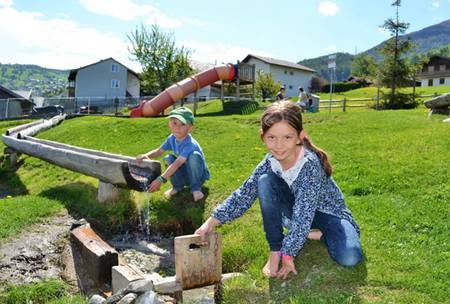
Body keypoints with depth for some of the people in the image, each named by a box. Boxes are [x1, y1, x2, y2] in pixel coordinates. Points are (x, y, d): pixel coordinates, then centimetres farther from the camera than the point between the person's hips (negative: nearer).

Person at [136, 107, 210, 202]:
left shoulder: (190, 145, -33)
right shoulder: (171, 138, -10)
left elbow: (177, 164, -41)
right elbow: (159, 151, -1)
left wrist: (160, 179, -48)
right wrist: (146, 155, -24)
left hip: (198, 175, -5)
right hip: (183, 175, 6)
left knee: (195, 155, -34)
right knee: (168, 158, -17)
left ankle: (196, 188, -17)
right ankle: (178, 186, -2)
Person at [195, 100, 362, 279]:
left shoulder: (310, 164, -32)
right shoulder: (271, 161, -15)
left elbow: (303, 216, -32)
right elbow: (244, 194, -9)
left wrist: (288, 254, -30)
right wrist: (212, 221, -12)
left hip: (327, 211, -4)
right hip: (298, 210, 4)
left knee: (349, 258, -32)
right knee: (265, 181, -23)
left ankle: (319, 234, 2)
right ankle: (275, 250, -13)